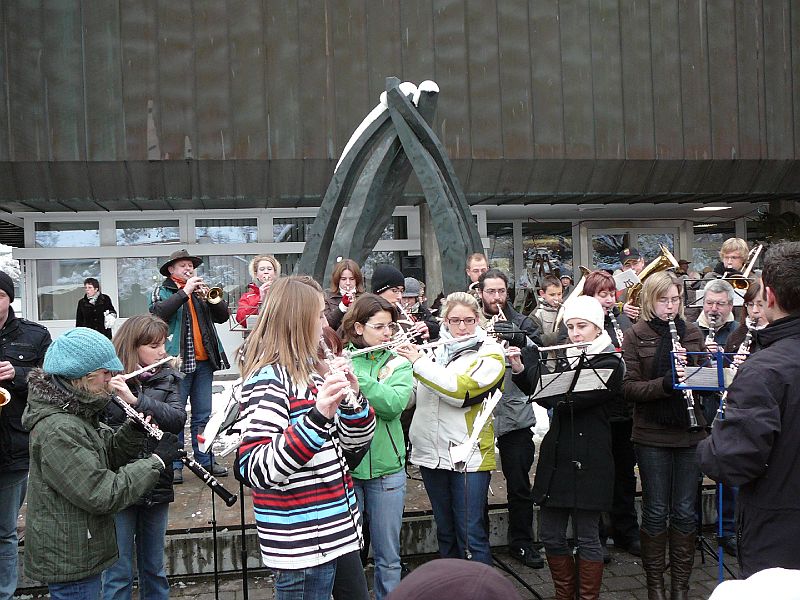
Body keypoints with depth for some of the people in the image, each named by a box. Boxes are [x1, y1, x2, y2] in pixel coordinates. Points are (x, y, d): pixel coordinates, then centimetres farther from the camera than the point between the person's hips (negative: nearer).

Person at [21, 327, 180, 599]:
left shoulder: (75, 413, 4)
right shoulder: (58, 431, -27)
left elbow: (108, 455, 14)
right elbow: (103, 495, -28)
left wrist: (135, 429, -5)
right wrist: (157, 461, -21)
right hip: (69, 563, -10)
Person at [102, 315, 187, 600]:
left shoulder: (166, 378, 4)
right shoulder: (107, 380, -8)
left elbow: (178, 419, -12)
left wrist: (136, 399, -23)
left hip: (156, 487, 4)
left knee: (154, 568, 18)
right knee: (119, 572, 7)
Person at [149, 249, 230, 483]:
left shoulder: (200, 291, 17)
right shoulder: (161, 290, 5)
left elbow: (222, 316, 9)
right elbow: (159, 312, -16)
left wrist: (211, 297, -8)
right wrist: (185, 292, -17)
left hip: (203, 361, 5)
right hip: (178, 359, -5)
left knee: (203, 414, 10)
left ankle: (205, 460, 18)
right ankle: (174, 464, 4)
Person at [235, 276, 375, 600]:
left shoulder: (311, 371, 9)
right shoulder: (268, 379, -17)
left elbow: (355, 441, 12)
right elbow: (254, 470, -27)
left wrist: (352, 395, -7)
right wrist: (317, 416, -35)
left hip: (337, 530, 9)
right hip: (302, 544, -9)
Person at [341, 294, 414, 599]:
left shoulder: (398, 363, 1)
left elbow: (394, 405, -18)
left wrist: (354, 376, -25)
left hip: (386, 469, 1)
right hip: (344, 468, 0)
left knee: (388, 556, 11)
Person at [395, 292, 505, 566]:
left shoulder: (490, 353, -4)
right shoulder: (434, 348, 11)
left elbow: (462, 390, -21)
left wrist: (419, 362, -16)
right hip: (431, 452, 5)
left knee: (471, 535, -2)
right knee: (445, 531, 17)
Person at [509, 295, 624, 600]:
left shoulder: (610, 362, -11)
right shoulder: (566, 358, 12)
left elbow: (562, 400, -21)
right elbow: (544, 393, 16)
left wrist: (529, 357, -12)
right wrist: (520, 369, 0)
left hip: (588, 460, -6)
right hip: (556, 456, 7)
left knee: (587, 538, 4)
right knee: (551, 536, 11)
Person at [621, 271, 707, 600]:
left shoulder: (692, 332, 8)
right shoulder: (636, 335, -3)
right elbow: (629, 388, -10)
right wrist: (665, 383, -25)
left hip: (689, 433, 3)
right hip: (652, 436, -3)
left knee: (685, 511, 9)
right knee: (656, 511, 6)